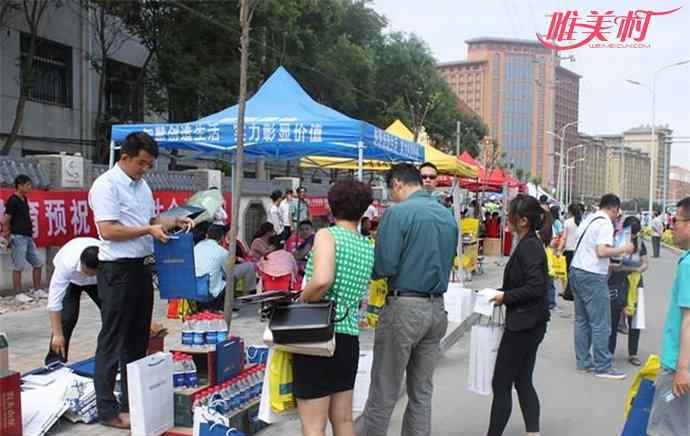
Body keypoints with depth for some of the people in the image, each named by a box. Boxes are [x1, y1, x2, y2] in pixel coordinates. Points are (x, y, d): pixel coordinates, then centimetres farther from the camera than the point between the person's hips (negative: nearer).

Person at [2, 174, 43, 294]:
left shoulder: (24, 199, 13)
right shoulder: (13, 201, -12)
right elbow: (5, 221, -13)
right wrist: (7, 237, -11)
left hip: (28, 237, 9)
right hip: (18, 238, -9)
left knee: (38, 264, 13)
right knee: (18, 267, -2)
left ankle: (37, 289, 23)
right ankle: (18, 294, 5)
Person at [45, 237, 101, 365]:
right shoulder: (66, 263, -43)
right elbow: (54, 300, -39)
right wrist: (57, 334, -39)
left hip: (99, 282, 2)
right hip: (70, 279, -2)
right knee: (66, 316, -19)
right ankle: (55, 360, -6)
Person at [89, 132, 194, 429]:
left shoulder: (142, 186, 14)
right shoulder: (106, 185, -12)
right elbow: (108, 230, -19)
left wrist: (174, 222, 6)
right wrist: (148, 230, -18)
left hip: (141, 268, 9)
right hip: (117, 270, -9)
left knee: (138, 339, 16)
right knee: (112, 342, 0)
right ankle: (108, 410, 10)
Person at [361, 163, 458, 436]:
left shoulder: (398, 212, -12)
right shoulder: (449, 217, 10)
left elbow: (384, 266, -16)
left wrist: (369, 270, 4)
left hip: (404, 308, -7)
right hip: (436, 309, 7)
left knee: (383, 394, 3)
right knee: (422, 392, 14)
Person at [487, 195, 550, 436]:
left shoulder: (528, 247, -19)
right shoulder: (530, 244, 10)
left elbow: (536, 287, -25)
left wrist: (505, 296, -15)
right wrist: (502, 293, 7)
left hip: (523, 325, -10)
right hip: (529, 324, 10)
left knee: (501, 384, 1)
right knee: (523, 382, 15)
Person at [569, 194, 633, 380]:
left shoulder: (588, 220, 15)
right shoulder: (605, 223, -12)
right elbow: (602, 251, -24)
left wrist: (609, 264, 22)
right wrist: (623, 249, -9)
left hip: (576, 271, 9)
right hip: (592, 276, -9)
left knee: (581, 320, 13)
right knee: (600, 324, -1)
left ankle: (583, 361, 20)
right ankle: (603, 366, 5)